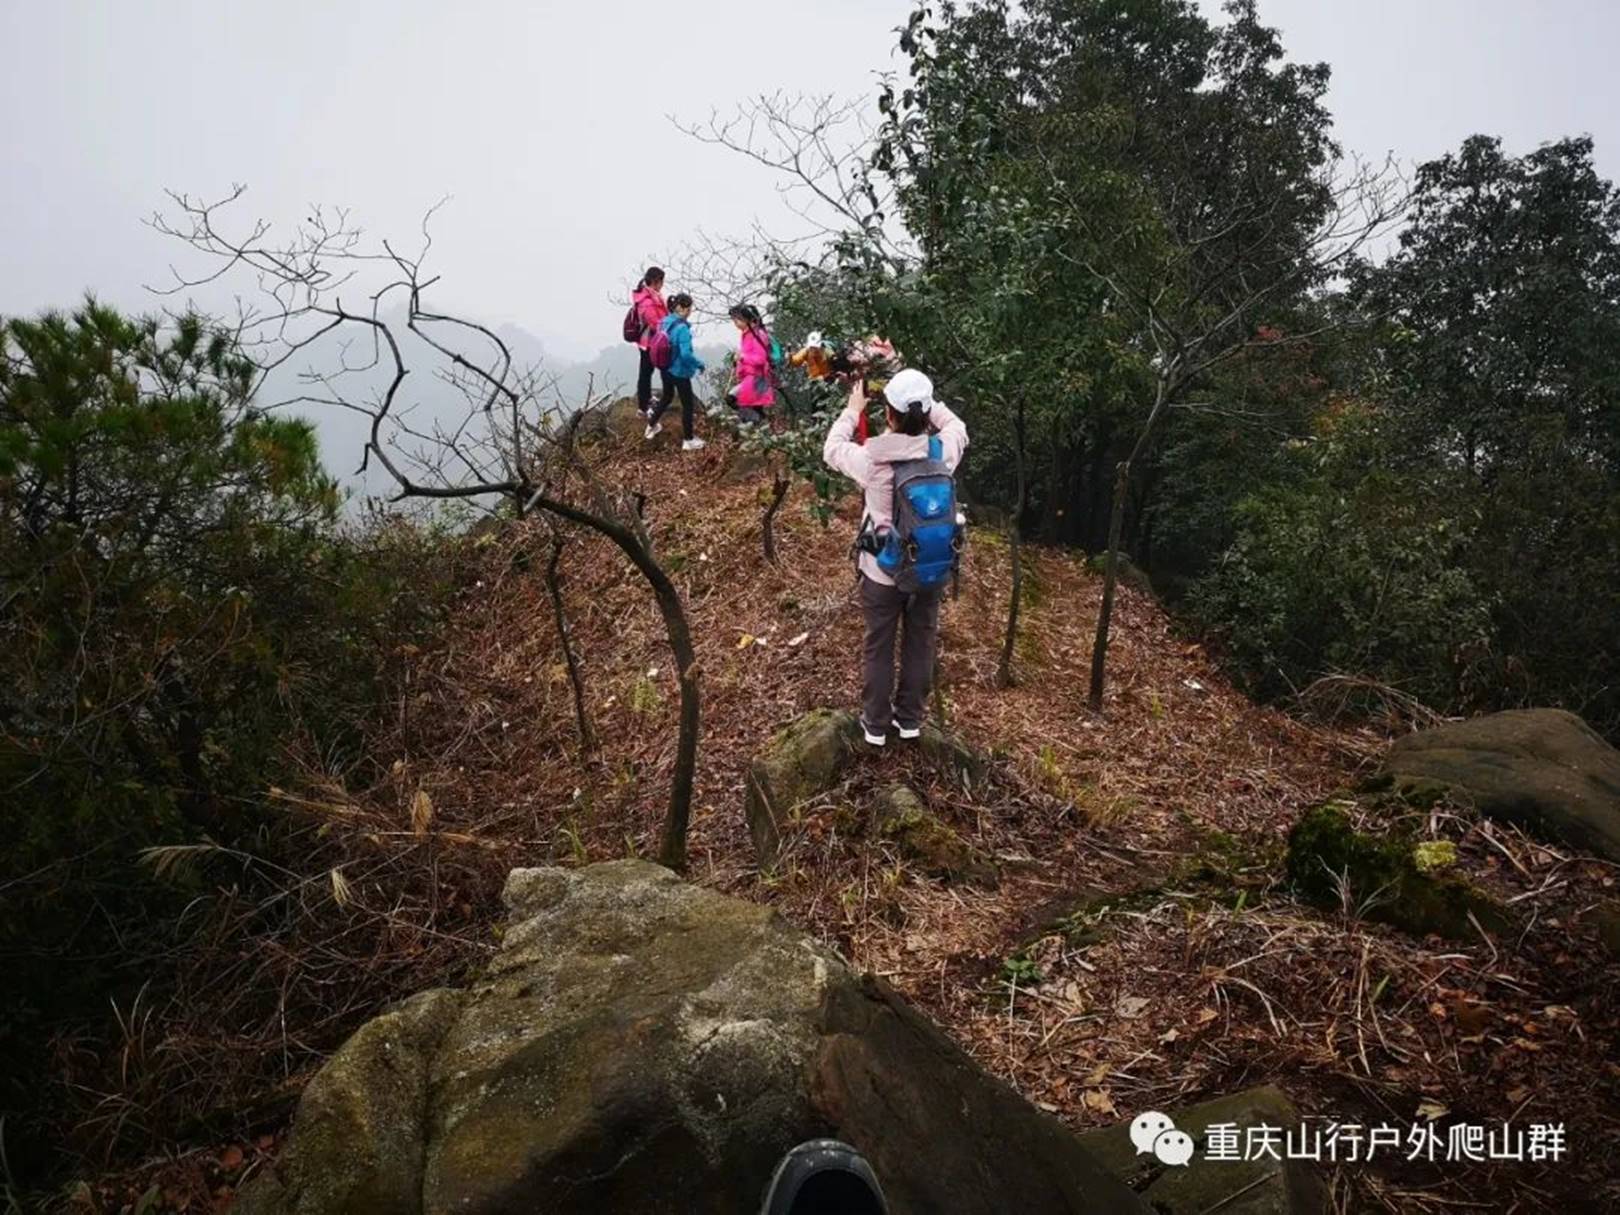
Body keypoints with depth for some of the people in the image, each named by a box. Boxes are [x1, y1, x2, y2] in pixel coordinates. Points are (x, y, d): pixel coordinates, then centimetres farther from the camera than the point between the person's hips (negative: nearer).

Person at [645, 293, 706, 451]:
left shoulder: (664, 322, 0)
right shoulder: (682, 327, -26)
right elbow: (686, 353, -29)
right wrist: (699, 363, -13)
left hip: (666, 368, 8)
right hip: (680, 371, -8)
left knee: (667, 396, 30)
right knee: (688, 404, 6)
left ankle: (651, 426, 43)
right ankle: (689, 441, 15)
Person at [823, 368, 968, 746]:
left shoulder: (871, 458, -22)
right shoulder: (944, 451, -16)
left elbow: (832, 449, 0)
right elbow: (957, 426, 9)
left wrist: (853, 410, 10)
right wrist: (923, 401, 10)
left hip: (883, 571, -2)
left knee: (879, 649, 16)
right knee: (920, 645, 19)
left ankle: (876, 724, 29)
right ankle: (910, 719, 35)